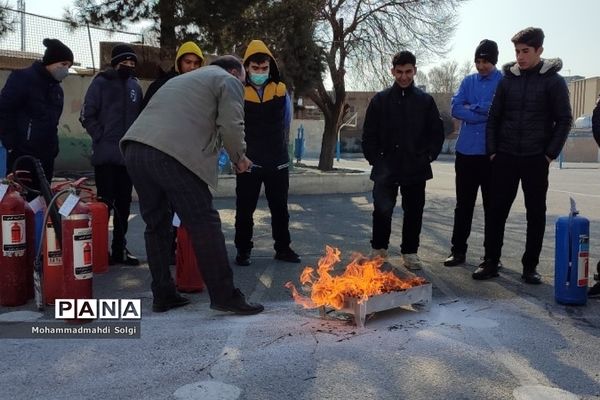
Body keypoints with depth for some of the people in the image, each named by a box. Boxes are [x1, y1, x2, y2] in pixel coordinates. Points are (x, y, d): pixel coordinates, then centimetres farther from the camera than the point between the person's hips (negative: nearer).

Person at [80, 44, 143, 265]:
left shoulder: (135, 86, 13)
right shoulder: (101, 82, 0)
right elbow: (87, 116, -4)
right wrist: (102, 138, -10)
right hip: (105, 154, -5)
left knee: (123, 204, 8)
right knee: (105, 203, -3)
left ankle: (119, 248, 17)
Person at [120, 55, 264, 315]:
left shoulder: (182, 79, 37)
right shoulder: (229, 81, 14)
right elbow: (231, 126, -1)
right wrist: (239, 157, 15)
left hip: (134, 149, 8)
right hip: (171, 154, -8)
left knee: (156, 223, 16)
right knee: (204, 224, -2)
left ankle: (162, 295, 21)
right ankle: (224, 295, 2)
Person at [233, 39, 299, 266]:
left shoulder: (281, 91, 2)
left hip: (278, 161, 2)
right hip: (249, 162, -2)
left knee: (280, 207, 13)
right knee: (245, 208, 7)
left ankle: (283, 248, 26)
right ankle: (243, 250, 20)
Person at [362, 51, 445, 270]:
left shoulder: (425, 100, 5)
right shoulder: (380, 99, 4)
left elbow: (437, 133, 10)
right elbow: (369, 134, 6)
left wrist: (429, 155, 1)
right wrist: (374, 159, -1)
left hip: (416, 168, 1)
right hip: (386, 168, -1)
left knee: (413, 211, 6)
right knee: (382, 210, -2)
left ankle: (410, 251, 20)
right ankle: (379, 249, 17)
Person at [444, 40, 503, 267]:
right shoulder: (468, 82, 10)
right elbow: (455, 109, -3)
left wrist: (472, 108, -6)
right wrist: (484, 113, -11)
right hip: (466, 151, 3)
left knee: (492, 206, 7)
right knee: (463, 204, 8)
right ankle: (458, 250, 17)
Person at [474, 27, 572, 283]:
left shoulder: (553, 80, -2)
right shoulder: (507, 79, 6)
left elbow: (564, 120, -2)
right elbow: (493, 118, 8)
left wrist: (550, 154, -8)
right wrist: (492, 151, 1)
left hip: (536, 159, -2)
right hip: (505, 157, 2)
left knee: (536, 214, 4)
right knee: (497, 210, 2)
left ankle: (530, 266, 14)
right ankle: (490, 262, 11)